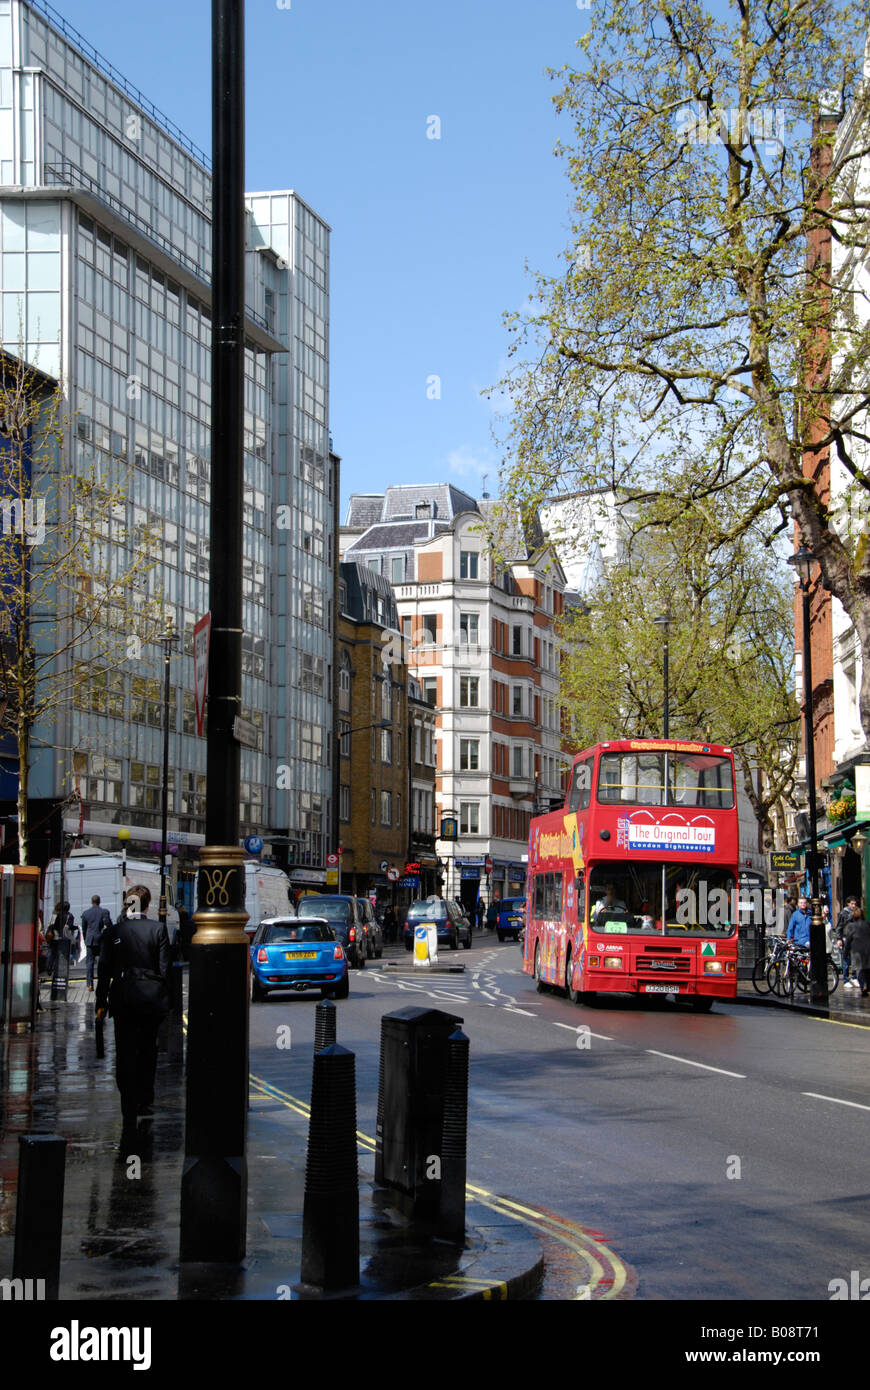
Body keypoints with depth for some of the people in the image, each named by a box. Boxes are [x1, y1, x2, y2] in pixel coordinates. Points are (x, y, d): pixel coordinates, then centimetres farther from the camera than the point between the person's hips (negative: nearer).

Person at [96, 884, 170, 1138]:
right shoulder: (157, 929, -5)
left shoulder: (114, 932, -1)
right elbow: (164, 967, -5)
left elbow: (105, 969, 1)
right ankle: (145, 1102, 24)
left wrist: (101, 1002, 7)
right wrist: (166, 999, 3)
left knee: (125, 1054, 1)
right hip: (152, 997, 0)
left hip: (123, 998, 0)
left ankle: (129, 1115, -6)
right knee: (147, 1050, 20)